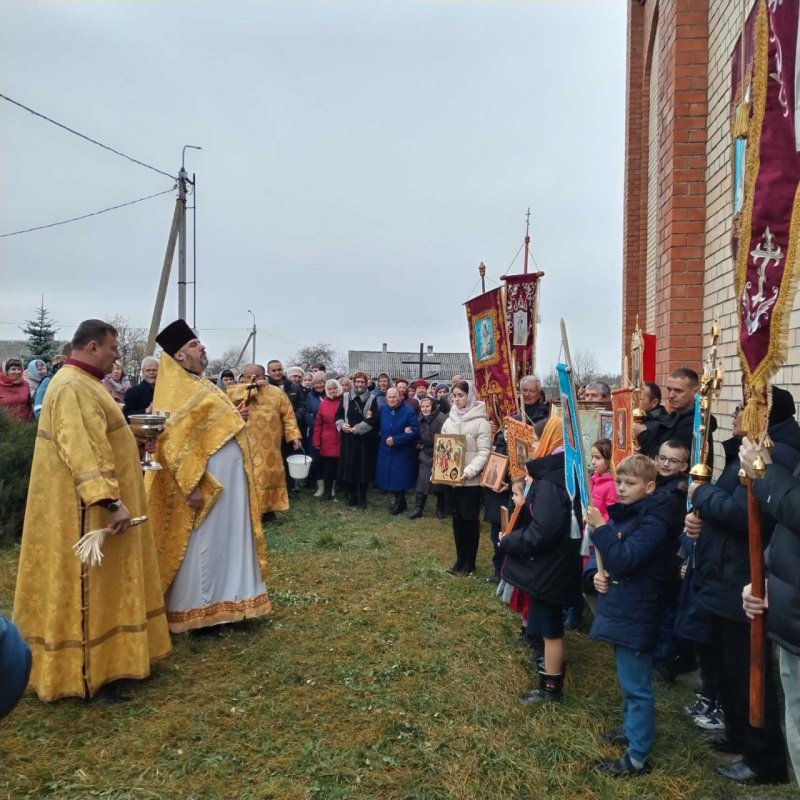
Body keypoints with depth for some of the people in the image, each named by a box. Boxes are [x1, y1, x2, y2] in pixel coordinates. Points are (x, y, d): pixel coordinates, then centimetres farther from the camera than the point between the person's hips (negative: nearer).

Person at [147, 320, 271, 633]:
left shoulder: (201, 386, 15)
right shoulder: (176, 392, -13)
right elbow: (174, 443, -21)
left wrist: (235, 418, 12)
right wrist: (193, 485, -24)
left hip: (228, 481, 10)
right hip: (206, 484, -9)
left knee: (226, 540, 15)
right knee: (202, 544, 1)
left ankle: (222, 602, 27)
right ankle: (197, 611, 14)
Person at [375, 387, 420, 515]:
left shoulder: (408, 412, -13)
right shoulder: (383, 410, 3)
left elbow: (415, 432, -17)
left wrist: (395, 439, -21)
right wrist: (382, 438, 0)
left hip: (402, 453, -5)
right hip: (386, 451, 5)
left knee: (399, 480, 0)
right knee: (389, 479, 10)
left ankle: (399, 504, 23)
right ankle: (400, 501, 31)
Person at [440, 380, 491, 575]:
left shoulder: (481, 421, -9)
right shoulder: (449, 420, 9)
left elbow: (484, 452, -13)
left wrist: (468, 472, -25)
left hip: (471, 480, -5)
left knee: (470, 520, 5)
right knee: (457, 518, 13)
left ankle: (470, 562, 18)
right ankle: (460, 559, 26)